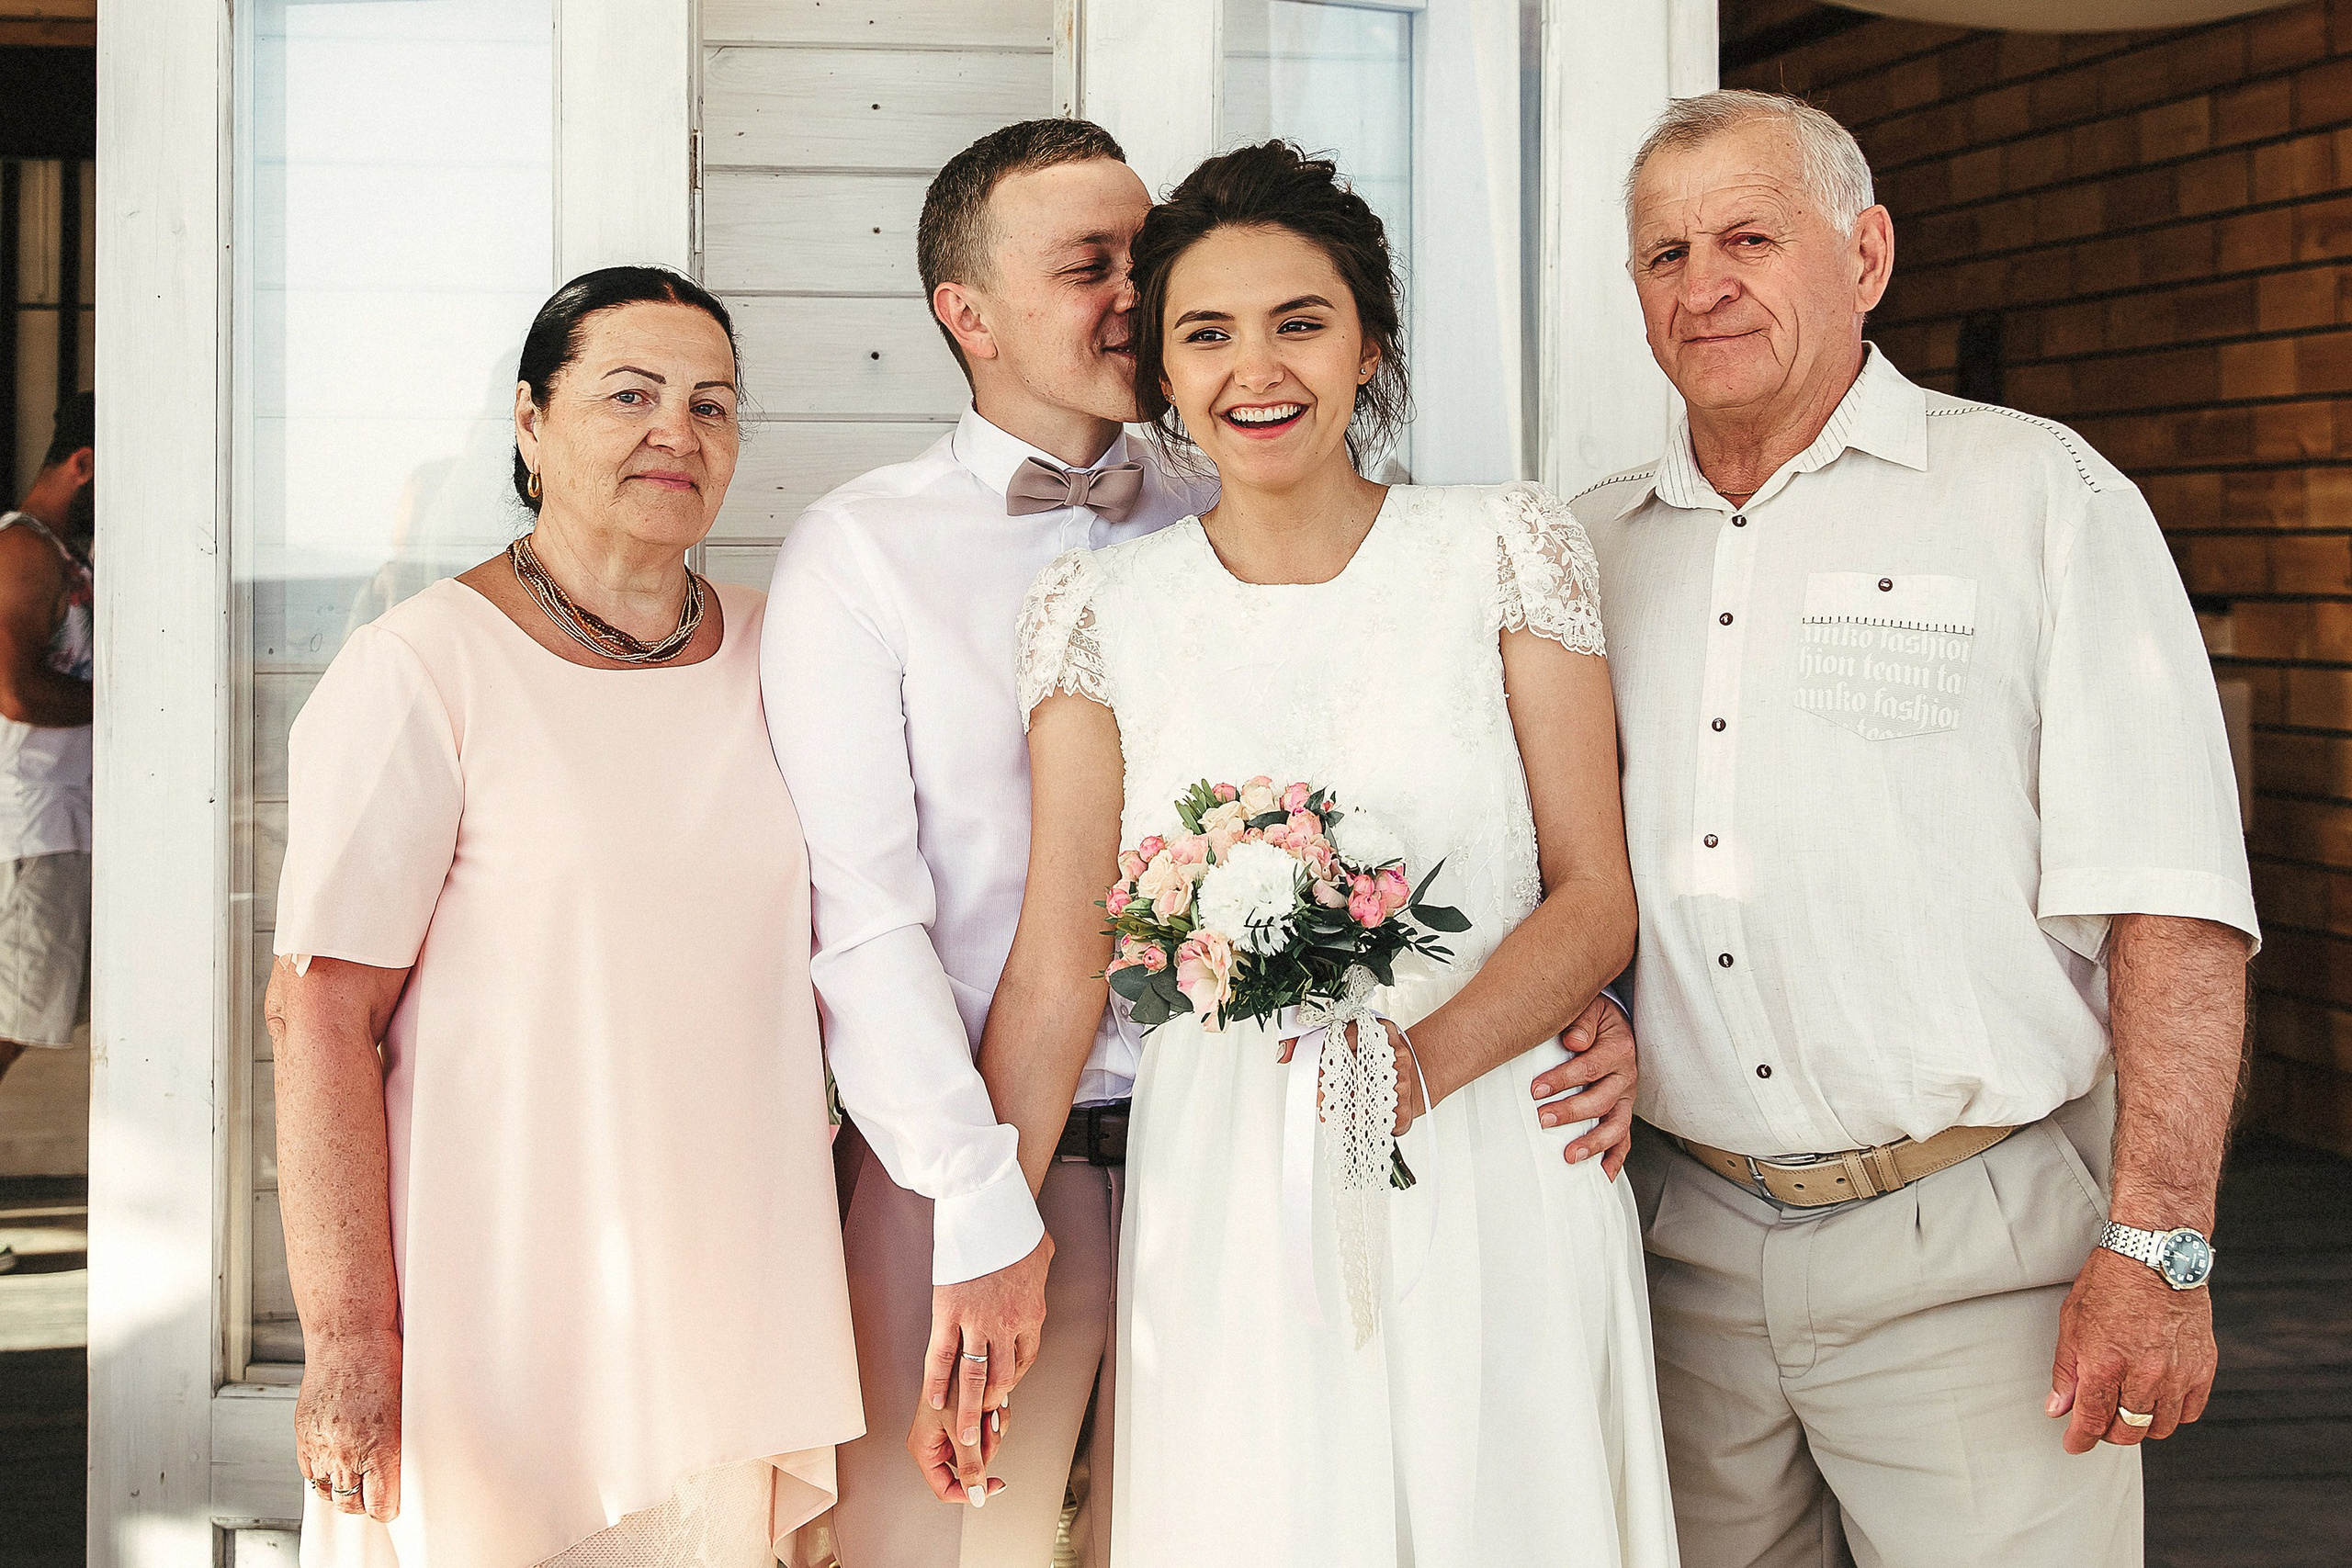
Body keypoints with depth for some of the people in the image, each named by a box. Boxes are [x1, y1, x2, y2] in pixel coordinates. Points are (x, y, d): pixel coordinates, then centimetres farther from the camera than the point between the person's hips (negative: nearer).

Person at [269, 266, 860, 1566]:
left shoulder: (771, 661, 7)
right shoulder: (424, 668, -10)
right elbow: (321, 1018, -13)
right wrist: (346, 1344, -16)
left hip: (722, 1297, 5)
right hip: (501, 1300, -5)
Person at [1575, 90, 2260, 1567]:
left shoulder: (2043, 497, -2)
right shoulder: (1590, 547, 11)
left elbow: (2169, 905, -9)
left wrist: (2158, 1249, -15)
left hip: (1972, 1250, -4)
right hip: (1686, 1246, 4)